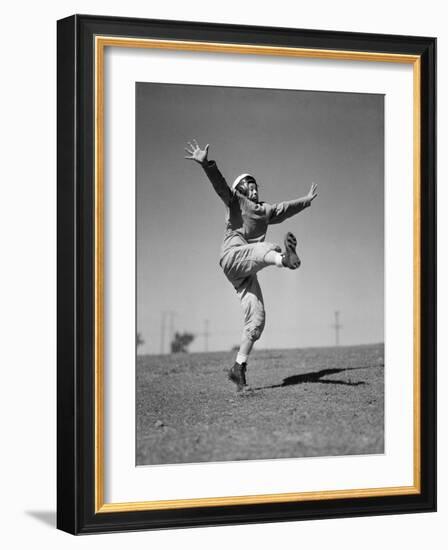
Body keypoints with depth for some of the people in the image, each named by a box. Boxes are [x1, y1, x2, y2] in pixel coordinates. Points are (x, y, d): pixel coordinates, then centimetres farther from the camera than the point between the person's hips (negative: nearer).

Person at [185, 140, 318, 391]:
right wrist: (206, 163, -23)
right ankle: (285, 257, -76)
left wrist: (307, 200, 56)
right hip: (233, 255, -7)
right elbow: (219, 183, -6)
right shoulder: (235, 200, 12)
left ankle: (239, 367, 1)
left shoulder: (265, 210, 30)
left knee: (257, 319, -4)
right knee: (266, 249, -38)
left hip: (247, 272, 7)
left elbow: (287, 208, 46)